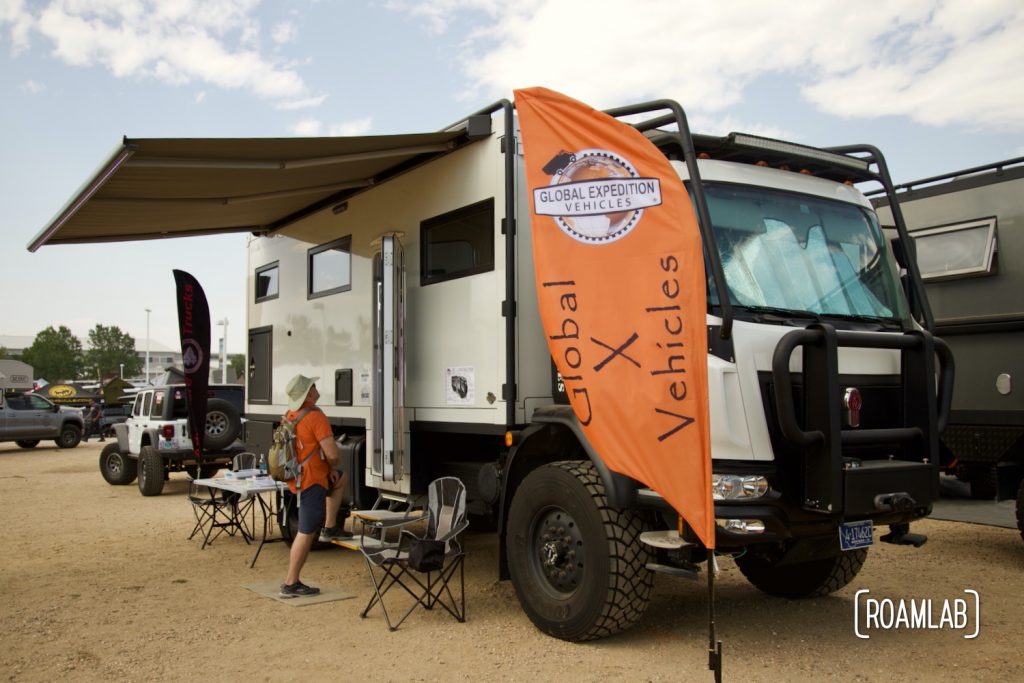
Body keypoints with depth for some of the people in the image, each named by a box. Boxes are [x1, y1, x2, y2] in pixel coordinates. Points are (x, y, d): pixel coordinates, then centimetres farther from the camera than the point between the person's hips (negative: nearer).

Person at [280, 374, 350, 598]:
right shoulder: (315, 416, -21)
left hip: (297, 476, 9)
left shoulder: (290, 416, 6)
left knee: (341, 478, 28)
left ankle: (329, 528, 25)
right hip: (311, 481, -9)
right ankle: (290, 584, 5)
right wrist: (331, 465, 0)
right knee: (306, 533, -1)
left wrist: (330, 468, 11)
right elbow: (333, 454, -23)